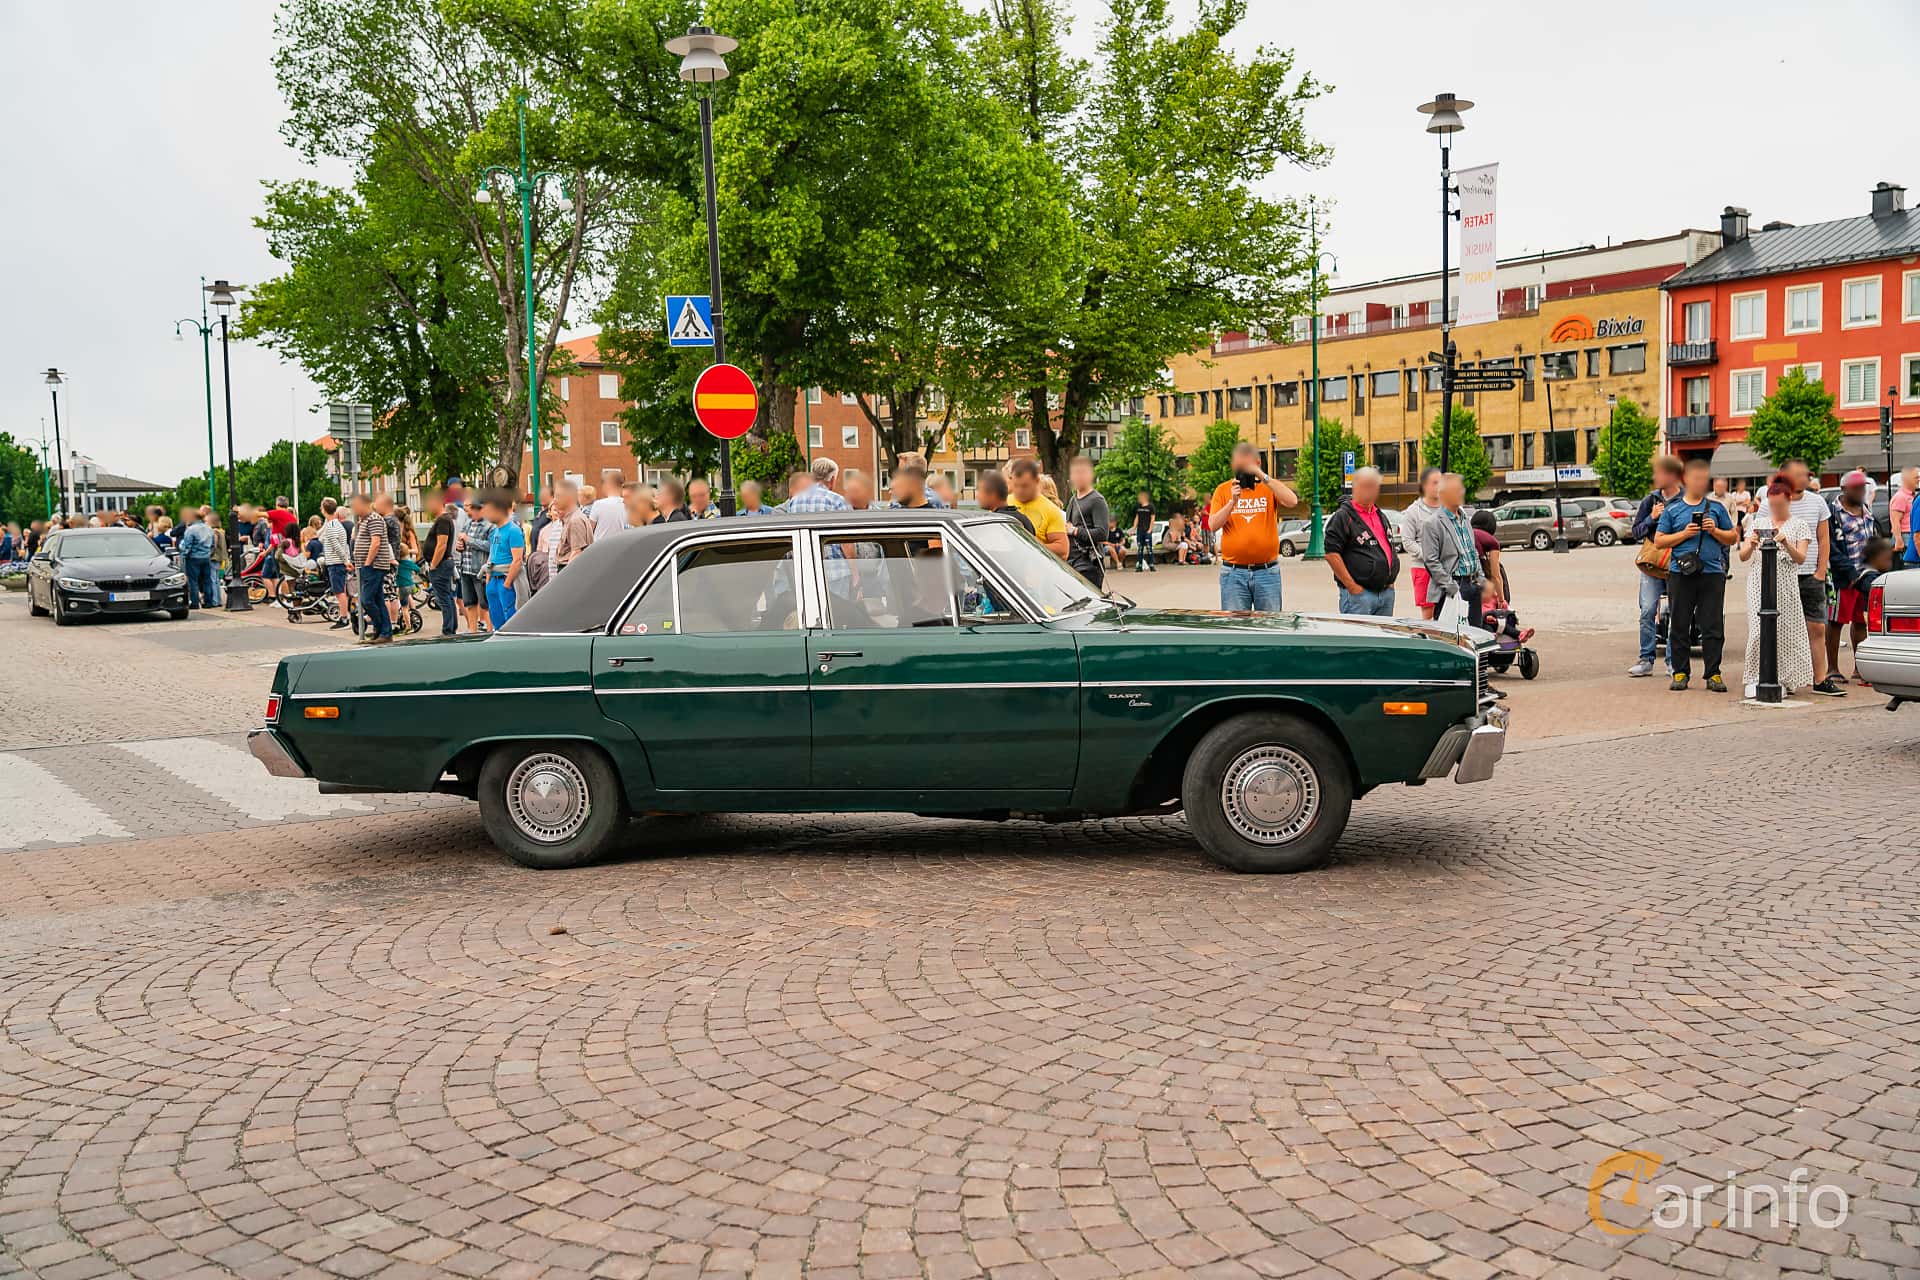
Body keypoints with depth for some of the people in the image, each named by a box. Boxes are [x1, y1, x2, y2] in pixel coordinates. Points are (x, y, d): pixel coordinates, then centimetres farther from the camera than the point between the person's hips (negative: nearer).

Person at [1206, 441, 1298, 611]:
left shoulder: (1270, 487, 6)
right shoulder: (1223, 490, 6)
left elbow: (1291, 501, -14)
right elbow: (1213, 526, -2)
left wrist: (1262, 476, -16)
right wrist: (1232, 502, -15)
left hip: (1267, 572, 0)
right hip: (1233, 573, 0)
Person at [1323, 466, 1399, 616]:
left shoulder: (1381, 516, 17)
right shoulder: (1343, 517, -8)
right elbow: (1331, 554, -16)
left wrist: (1391, 580, 16)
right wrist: (1352, 587, -18)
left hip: (1387, 592, 8)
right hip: (1359, 593, -8)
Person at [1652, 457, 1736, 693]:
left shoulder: (1717, 508, 12)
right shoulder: (1672, 509, 8)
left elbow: (1732, 537, 15)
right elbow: (1659, 541, 4)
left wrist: (1715, 531, -4)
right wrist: (1684, 534, -8)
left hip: (1712, 573, 1)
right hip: (1680, 573, -1)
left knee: (1713, 626, -1)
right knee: (1679, 626, 2)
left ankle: (1713, 674, 5)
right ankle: (1680, 673, 10)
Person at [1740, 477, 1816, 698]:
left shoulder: (1799, 525, 8)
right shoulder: (1757, 523, 14)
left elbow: (1801, 557, -4)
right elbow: (1743, 557, 8)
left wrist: (1786, 543, -22)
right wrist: (1751, 545, -14)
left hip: (1787, 584, -1)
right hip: (1759, 582, 1)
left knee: (1784, 630, -3)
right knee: (1758, 630, -9)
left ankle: (1782, 678, 7)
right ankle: (1755, 677, -2)